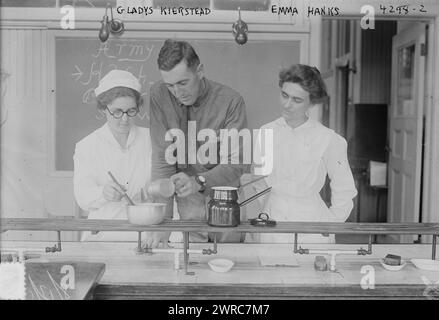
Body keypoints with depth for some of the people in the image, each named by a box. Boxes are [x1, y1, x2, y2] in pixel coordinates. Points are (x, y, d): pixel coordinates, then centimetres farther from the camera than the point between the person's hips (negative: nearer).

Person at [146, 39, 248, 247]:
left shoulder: (231, 101, -15)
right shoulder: (159, 95, -10)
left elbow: (237, 162, -16)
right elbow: (162, 158, -12)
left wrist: (199, 181, -34)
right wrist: (163, 222, -19)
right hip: (187, 202, 1)